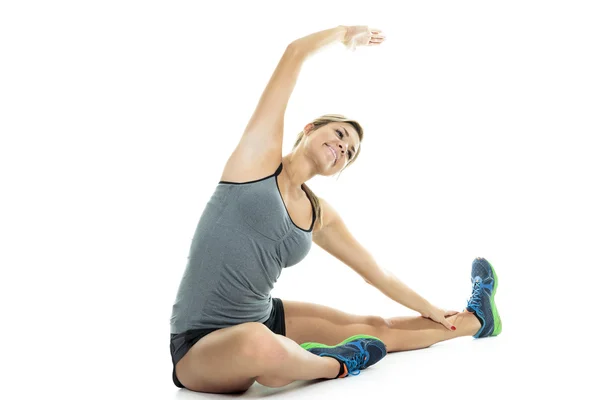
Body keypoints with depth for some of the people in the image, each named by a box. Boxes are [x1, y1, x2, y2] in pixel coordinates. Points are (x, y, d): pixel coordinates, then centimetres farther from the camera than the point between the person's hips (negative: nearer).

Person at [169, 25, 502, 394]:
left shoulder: (321, 215, 6)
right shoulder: (260, 154, -10)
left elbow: (376, 273, 20)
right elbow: (295, 53, -12)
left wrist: (431, 310, 27)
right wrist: (347, 33, 6)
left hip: (266, 319, 7)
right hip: (200, 346, -6)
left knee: (377, 329, 13)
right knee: (258, 343, -43)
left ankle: (475, 320, 39)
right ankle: (335, 364, -10)